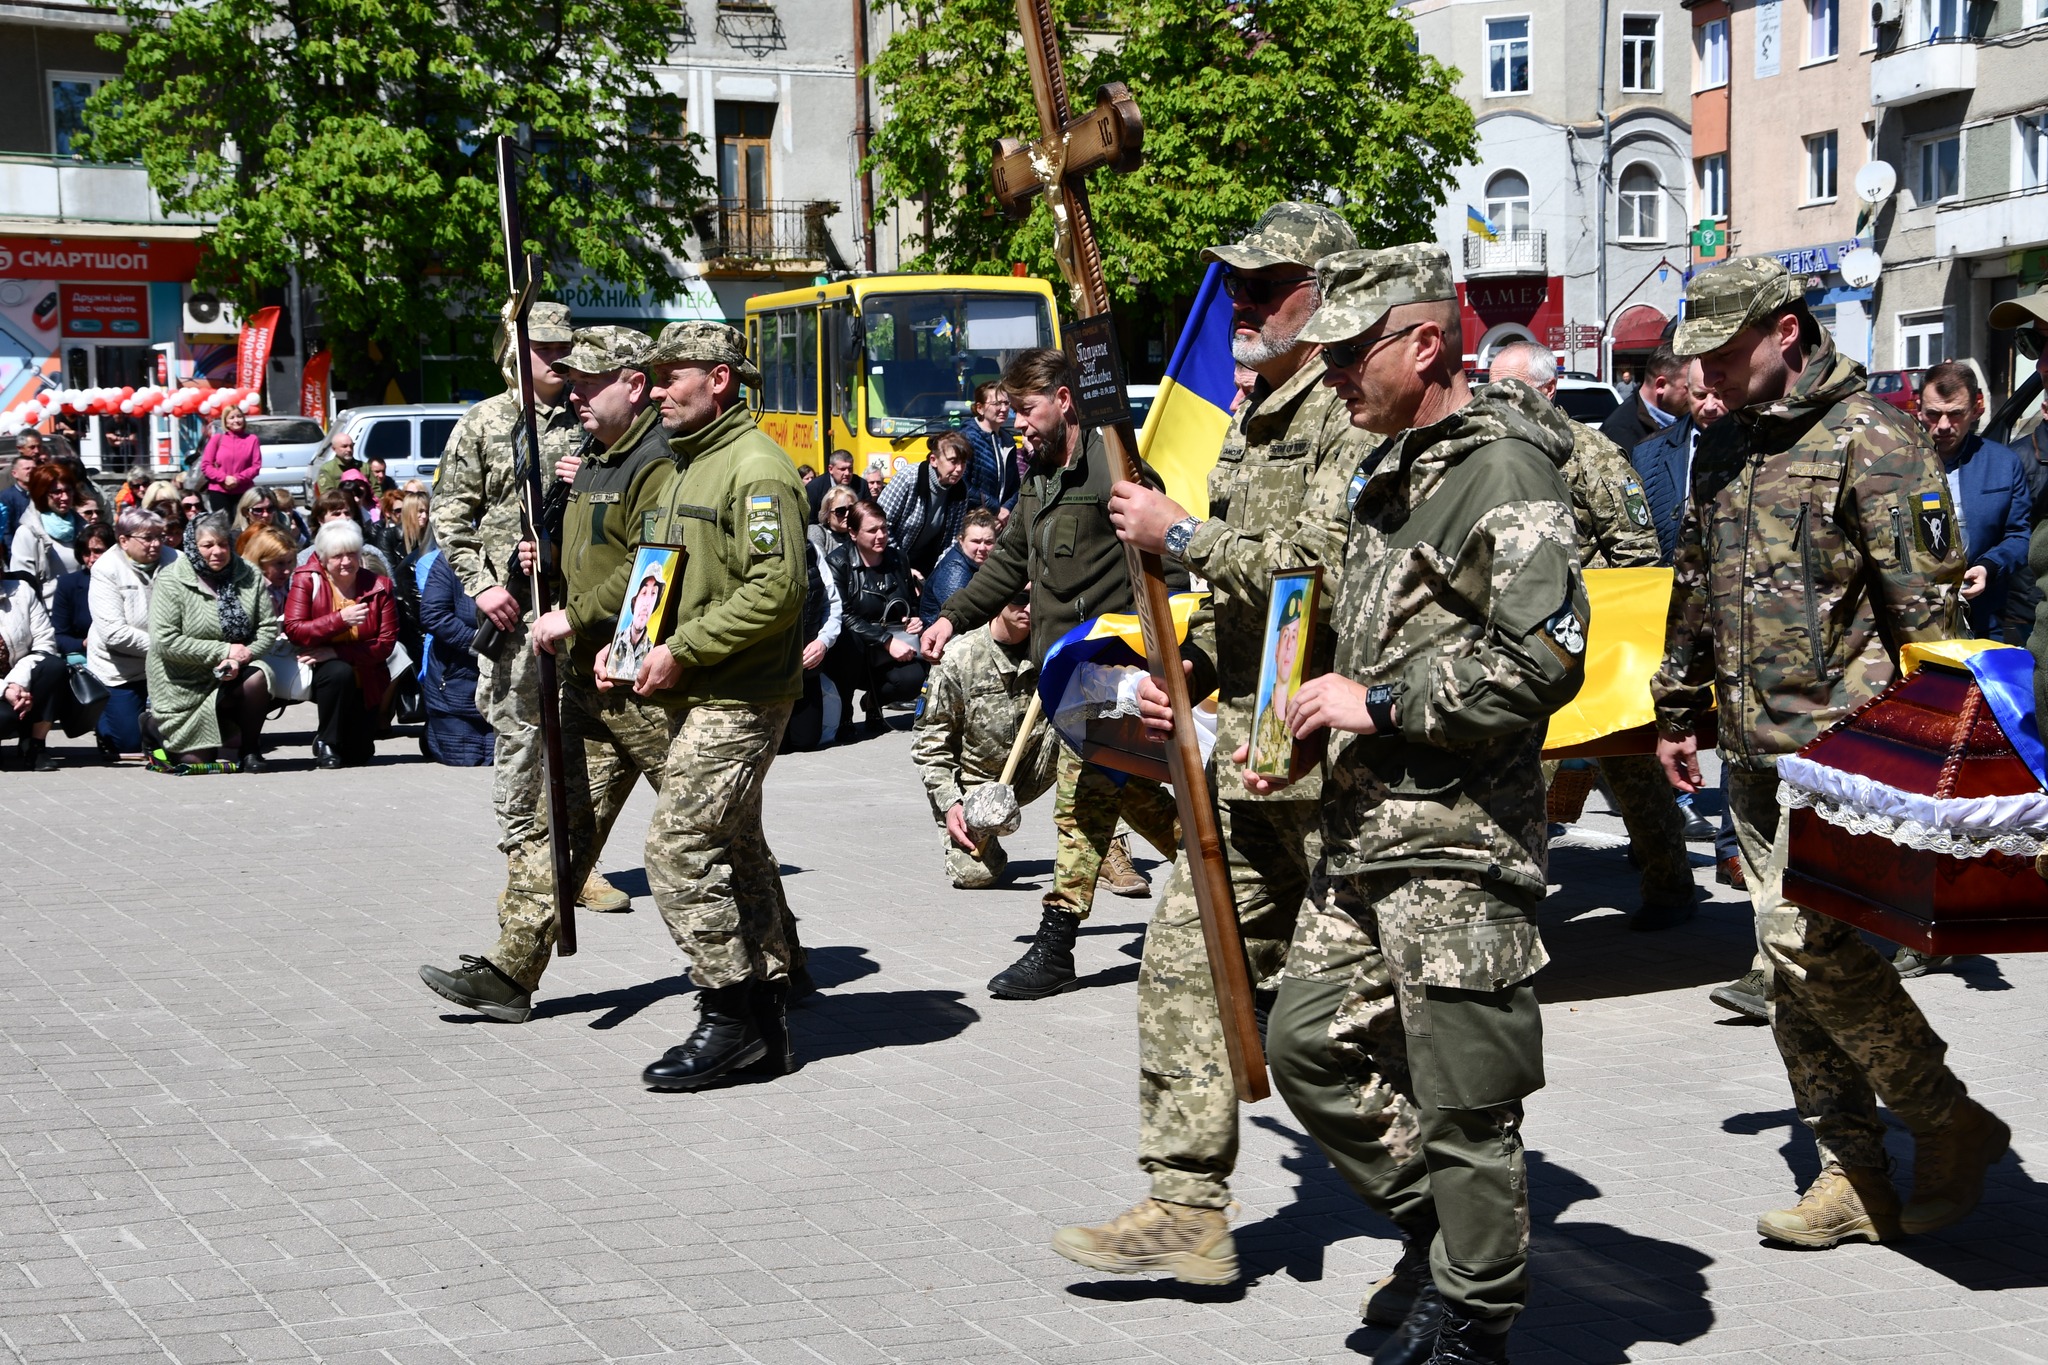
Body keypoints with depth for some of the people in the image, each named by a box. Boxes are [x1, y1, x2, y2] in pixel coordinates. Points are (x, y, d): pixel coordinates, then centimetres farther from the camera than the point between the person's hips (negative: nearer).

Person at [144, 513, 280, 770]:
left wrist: (241, 658, -26)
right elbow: (164, 641, -21)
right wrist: (224, 651, -23)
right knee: (195, 759, -4)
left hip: (229, 675, 3)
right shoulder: (170, 582, -14)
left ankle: (250, 750, -6)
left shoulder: (249, 577, -3)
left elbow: (268, 627, -6)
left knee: (256, 679, -31)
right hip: (184, 684, -3)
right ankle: (155, 726, 30)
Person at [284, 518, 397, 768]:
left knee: (359, 754, 1)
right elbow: (293, 629, -19)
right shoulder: (307, 580, -8)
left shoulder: (378, 585, -5)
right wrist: (340, 619, -31)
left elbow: (387, 642, -12)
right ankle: (326, 743, -16)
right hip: (321, 673, -2)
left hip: (366, 681, 2)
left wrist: (335, 652, -22)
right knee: (339, 672, -37)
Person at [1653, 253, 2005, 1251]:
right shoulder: (1724, 449, 15)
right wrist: (1677, 712, 27)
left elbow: (1925, 603, -14)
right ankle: (1853, 1179, 15)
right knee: (1800, 961, 8)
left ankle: (1953, 1125, 2)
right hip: (1756, 753, 8)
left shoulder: (1871, 439, -10)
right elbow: (1693, 594, 26)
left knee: (1807, 940, -16)